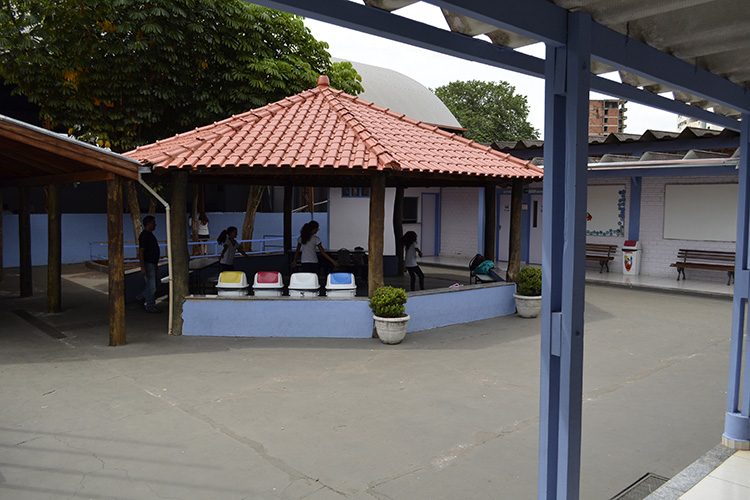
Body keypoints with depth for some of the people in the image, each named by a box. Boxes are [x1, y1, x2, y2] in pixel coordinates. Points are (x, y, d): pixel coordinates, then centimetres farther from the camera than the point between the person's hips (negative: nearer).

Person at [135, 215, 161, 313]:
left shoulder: (150, 234, 15)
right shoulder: (144, 235, -15)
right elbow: (141, 251, -19)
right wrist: (143, 267, -23)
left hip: (154, 264, 10)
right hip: (148, 264, -10)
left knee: (152, 285, 15)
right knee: (151, 286, -4)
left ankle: (140, 298, 30)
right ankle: (150, 307, 4)